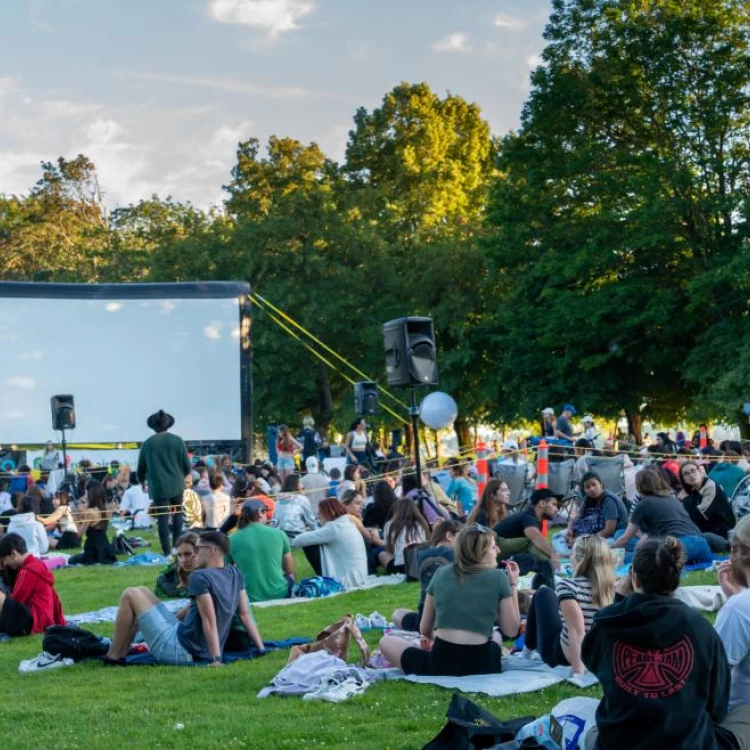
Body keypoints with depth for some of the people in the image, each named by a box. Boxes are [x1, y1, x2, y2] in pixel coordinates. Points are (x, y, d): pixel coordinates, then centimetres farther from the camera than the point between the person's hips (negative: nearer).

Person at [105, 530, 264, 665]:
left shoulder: (199, 577, -19)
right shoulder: (234, 574, 5)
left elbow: (209, 621, -24)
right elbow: (245, 614, 6)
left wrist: (216, 659, -26)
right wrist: (261, 649, 9)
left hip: (179, 650, -9)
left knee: (130, 595, 0)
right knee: (142, 591, 19)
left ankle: (114, 657, 7)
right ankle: (121, 651, 23)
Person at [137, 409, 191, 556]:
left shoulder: (147, 444, -2)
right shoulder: (177, 441, -5)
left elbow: (140, 470, 6)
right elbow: (187, 466, -2)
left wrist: (142, 481, 27)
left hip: (158, 487, -1)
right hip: (176, 485, 1)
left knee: (163, 518, 2)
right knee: (177, 514, 18)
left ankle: (167, 551, -1)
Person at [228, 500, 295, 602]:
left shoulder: (231, 540, -4)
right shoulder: (279, 534, -3)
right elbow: (290, 570, 9)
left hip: (249, 599, 0)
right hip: (279, 595, 0)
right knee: (290, 577, 32)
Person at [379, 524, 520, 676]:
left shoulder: (442, 573, 10)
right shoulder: (498, 577, 2)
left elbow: (425, 630, 16)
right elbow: (512, 629, 6)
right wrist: (513, 584, 14)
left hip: (441, 664, -1)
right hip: (481, 664, 1)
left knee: (386, 641, 21)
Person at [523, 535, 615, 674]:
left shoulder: (567, 586, -25)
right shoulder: (610, 587, -9)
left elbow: (577, 631, -32)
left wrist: (578, 668, -33)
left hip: (561, 655, -6)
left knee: (544, 593, 13)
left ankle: (529, 648, 31)